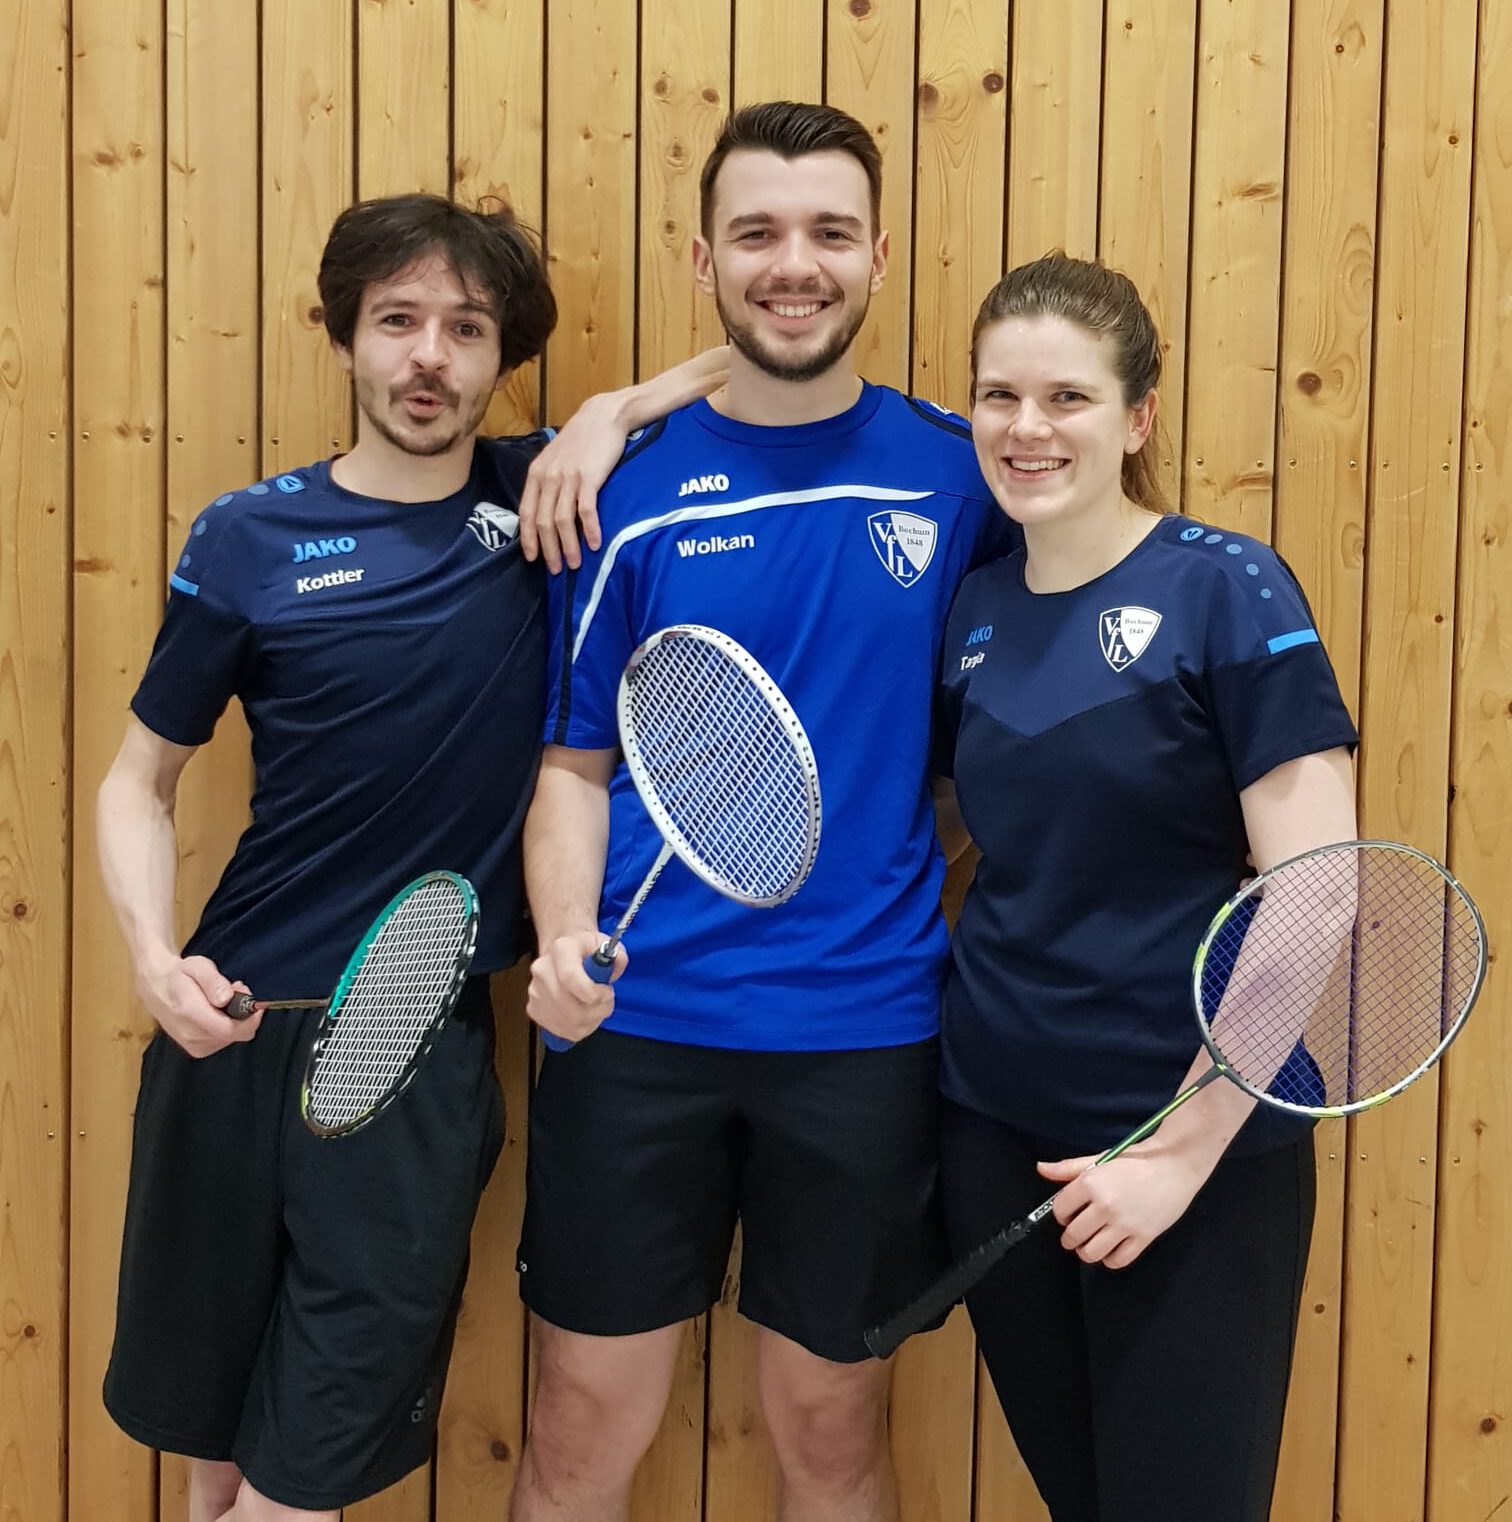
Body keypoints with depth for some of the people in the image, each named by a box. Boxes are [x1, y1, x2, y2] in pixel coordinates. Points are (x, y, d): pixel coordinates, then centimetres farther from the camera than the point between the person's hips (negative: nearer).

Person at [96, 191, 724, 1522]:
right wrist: (153, 949, -11)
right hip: (238, 1033, 1)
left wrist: (613, 413, -9)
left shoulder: (542, 498, 1)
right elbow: (140, 781, 6)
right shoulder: (250, 539, 0)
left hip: (426, 1058, 0)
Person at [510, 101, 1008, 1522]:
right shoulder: (630, 490, -1)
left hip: (865, 1032, 1)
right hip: (636, 1024, 0)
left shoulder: (956, 474, 0)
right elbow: (575, 765, 3)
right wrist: (563, 942, -13)